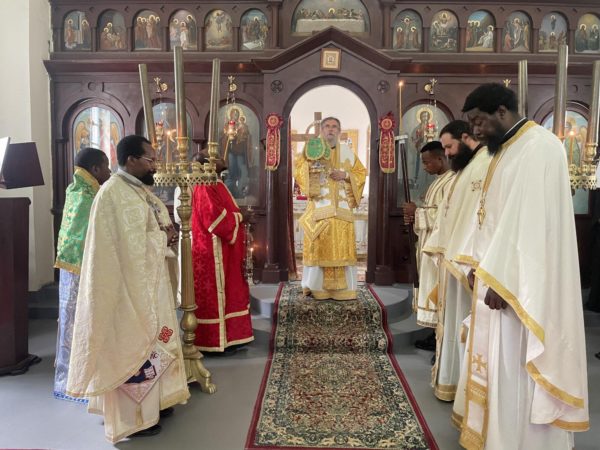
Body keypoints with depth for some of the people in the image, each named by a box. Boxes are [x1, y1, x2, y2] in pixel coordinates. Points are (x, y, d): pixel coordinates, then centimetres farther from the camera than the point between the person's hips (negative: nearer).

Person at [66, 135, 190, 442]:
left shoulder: (139, 189, 11)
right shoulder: (115, 193, -20)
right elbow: (132, 245, -26)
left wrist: (166, 235, -6)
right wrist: (164, 238, -14)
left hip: (149, 283, 10)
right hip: (131, 285, -10)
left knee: (150, 340, 18)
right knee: (133, 344, 2)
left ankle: (151, 401, 33)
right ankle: (133, 417, 17)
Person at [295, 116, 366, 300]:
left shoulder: (347, 151, 14)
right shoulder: (313, 148, 8)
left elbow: (361, 173, 11)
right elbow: (299, 170, -1)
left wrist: (345, 175, -6)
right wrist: (311, 164, -20)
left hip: (342, 208, 2)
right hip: (319, 206, -2)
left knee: (342, 247, 0)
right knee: (318, 246, -4)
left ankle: (343, 288, 6)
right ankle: (315, 286, 4)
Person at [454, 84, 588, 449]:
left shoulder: (538, 147, -14)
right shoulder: (508, 150, 15)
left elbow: (530, 220, -22)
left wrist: (501, 281, -22)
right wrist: (482, 265, 10)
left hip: (519, 284, -9)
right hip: (500, 275, 9)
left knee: (515, 369, 0)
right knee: (501, 366, 16)